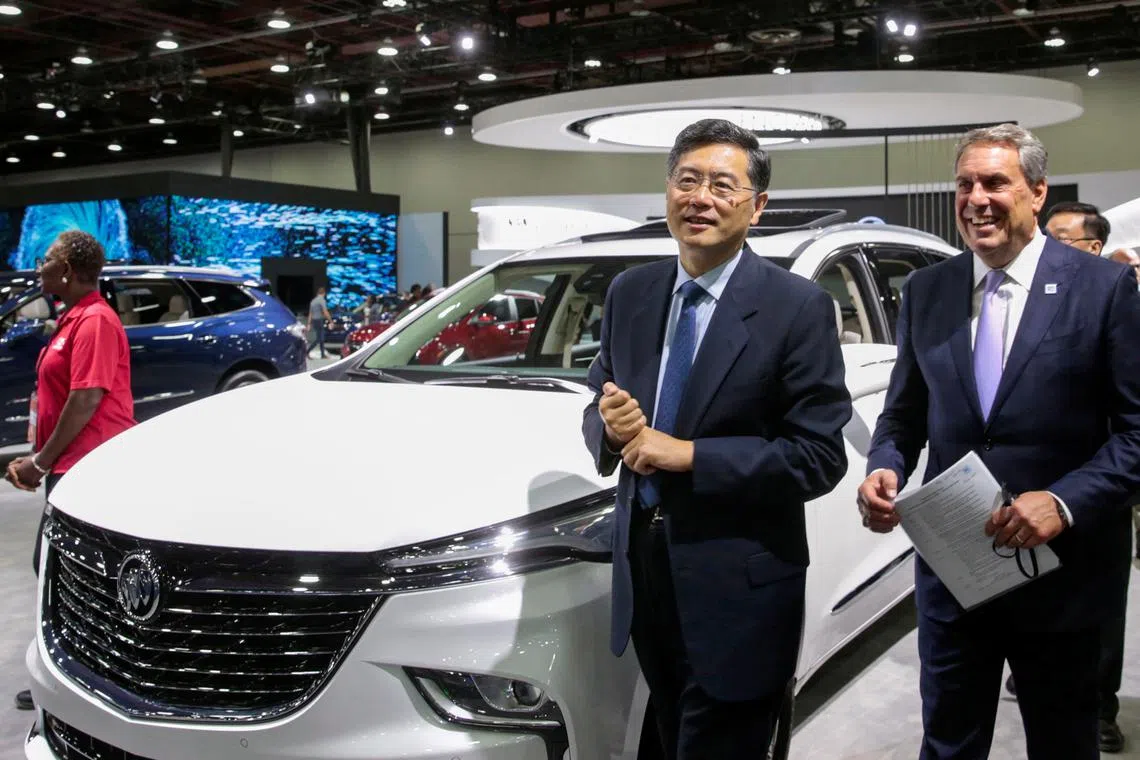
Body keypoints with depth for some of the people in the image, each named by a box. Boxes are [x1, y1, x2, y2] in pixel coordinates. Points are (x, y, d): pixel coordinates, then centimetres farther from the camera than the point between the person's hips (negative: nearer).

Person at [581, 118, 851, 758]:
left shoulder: (799, 307, -13)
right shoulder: (630, 293, 4)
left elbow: (821, 458, -16)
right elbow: (598, 408, 12)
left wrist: (688, 455, -21)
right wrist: (609, 426, -13)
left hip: (738, 585, -5)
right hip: (644, 566, 6)